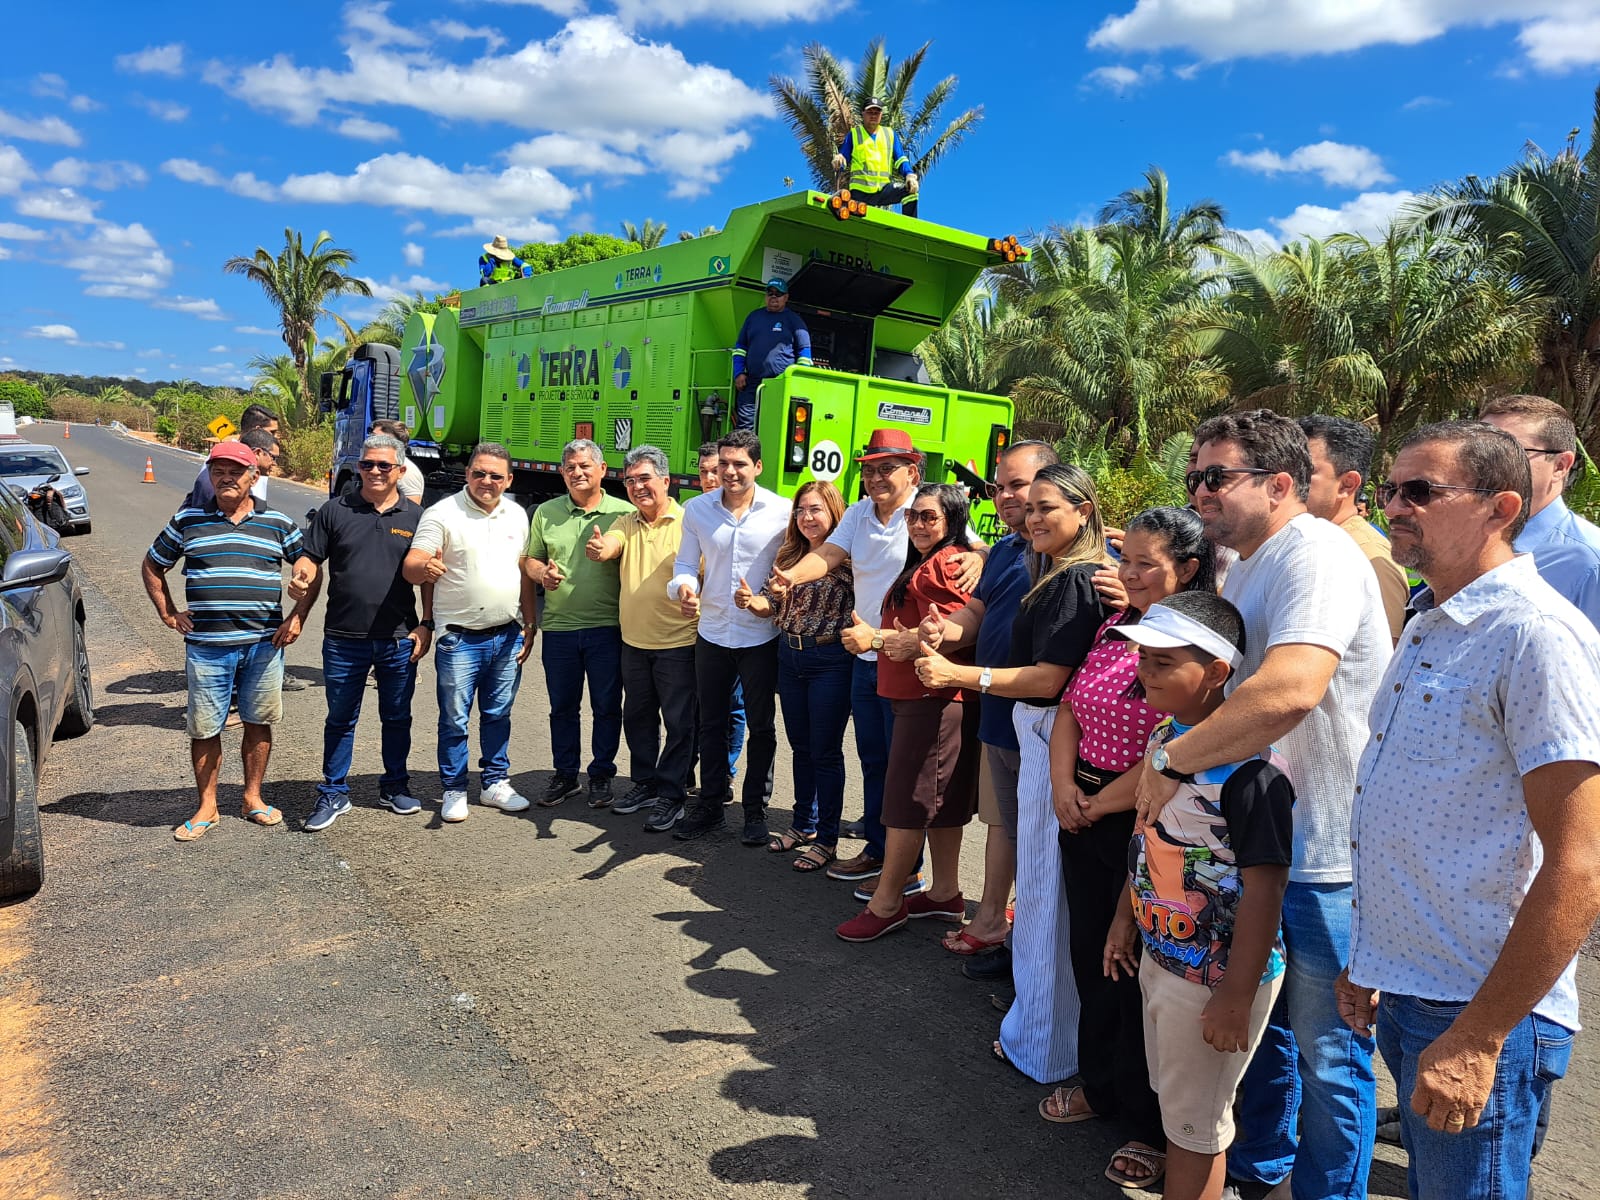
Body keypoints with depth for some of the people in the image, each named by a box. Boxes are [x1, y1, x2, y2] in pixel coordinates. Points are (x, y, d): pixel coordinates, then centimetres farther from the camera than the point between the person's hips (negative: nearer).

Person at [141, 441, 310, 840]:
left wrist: (297, 617, 0)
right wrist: (168, 613, 7)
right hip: (205, 646, 0)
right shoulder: (187, 521, 5)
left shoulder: (277, 523, 5)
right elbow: (152, 567, 16)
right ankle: (206, 808, 19)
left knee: (258, 722, 9)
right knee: (204, 729, 5)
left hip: (264, 643, 0)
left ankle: (253, 798, 24)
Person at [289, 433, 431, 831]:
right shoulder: (335, 511, 2)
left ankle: (395, 787, 30)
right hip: (344, 638, 0)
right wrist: (301, 579, -19)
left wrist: (426, 624, 0)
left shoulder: (416, 516, 3)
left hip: (399, 640, 1)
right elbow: (309, 559, 3)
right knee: (340, 719, 11)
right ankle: (333, 794, 24)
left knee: (397, 718, 14)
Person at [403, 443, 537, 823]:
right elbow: (410, 568, -14)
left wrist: (530, 625, 10)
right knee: (455, 720, 5)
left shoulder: (517, 515, 7)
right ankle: (454, 791, 19)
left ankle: (495, 782, 27)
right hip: (459, 639, -4)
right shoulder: (442, 514, -8)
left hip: (508, 636, 4)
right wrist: (425, 568, -38)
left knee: (498, 716, 15)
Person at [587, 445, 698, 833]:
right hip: (633, 642, 6)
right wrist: (598, 549, -37)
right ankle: (645, 783, 35)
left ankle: (670, 795, 17)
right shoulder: (625, 523, 6)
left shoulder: (688, 523, -10)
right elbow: (608, 547, -14)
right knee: (638, 718, 18)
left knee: (679, 723, 4)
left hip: (678, 643, -6)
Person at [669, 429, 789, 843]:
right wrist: (684, 587, -18)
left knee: (761, 726, 9)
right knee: (711, 723, 14)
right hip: (712, 633, 3)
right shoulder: (697, 509, -1)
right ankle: (710, 804, 29)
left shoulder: (782, 511, -9)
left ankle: (756, 809, 24)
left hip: (761, 636, -2)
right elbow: (685, 564, 3)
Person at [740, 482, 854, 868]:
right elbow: (772, 603, 6)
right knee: (801, 746, 17)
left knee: (825, 751, 3)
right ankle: (803, 825, 33)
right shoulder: (788, 554, 8)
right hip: (789, 655, 6)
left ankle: (827, 839, 16)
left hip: (830, 660, -6)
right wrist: (752, 601, -14)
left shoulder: (846, 557, -12)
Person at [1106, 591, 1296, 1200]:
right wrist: (1126, 916, 17)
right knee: (1170, 1094, 25)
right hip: (1161, 955, 8)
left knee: (1195, 1119, 12)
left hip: (1216, 976, -8)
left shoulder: (1249, 766, -27)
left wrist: (1236, 995, -22)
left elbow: (1263, 886, -25)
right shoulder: (1164, 735, 0)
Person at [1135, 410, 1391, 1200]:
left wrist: (1173, 760, -27)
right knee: (1260, 1022, 25)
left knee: (1326, 1054, 8)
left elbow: (1290, 689, -36)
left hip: (1325, 860, -9)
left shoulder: (1318, 556, -21)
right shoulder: (1245, 569, 11)